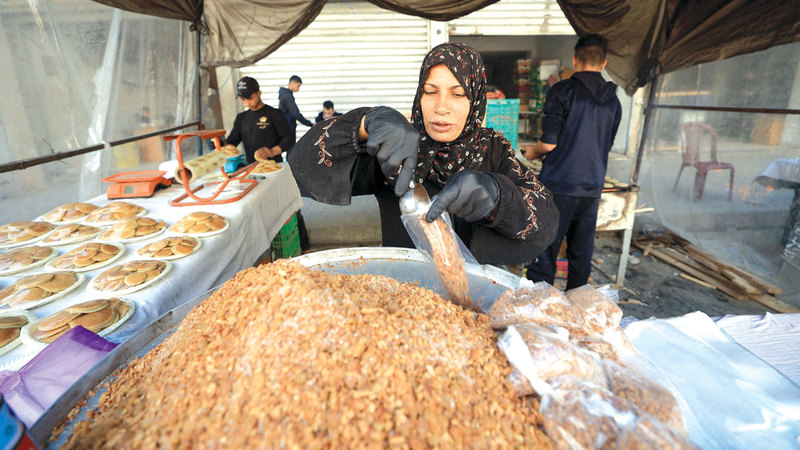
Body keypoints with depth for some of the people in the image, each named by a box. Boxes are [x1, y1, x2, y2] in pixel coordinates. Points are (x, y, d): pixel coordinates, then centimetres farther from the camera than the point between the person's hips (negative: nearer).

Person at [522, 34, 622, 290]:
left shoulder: (563, 90, -6)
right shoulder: (613, 101, 12)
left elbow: (549, 143, -13)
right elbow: (606, 146, 19)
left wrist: (533, 152, 7)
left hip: (559, 186, -5)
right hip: (592, 187, 6)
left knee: (544, 252, 1)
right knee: (581, 255, 14)